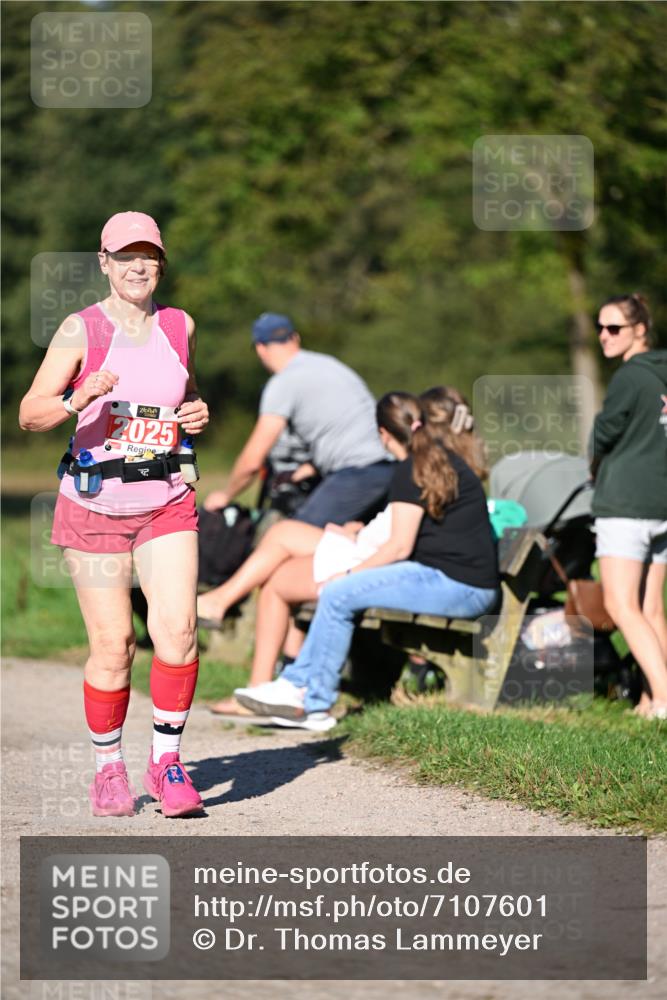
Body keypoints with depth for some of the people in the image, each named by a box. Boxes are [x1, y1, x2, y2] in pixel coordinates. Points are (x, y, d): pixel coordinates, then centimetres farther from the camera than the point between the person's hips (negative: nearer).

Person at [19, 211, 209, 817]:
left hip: (166, 501, 2)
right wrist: (78, 400, -28)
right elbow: (30, 415, -9)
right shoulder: (81, 330, -5)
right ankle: (109, 768, 18)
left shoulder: (179, 327, 7)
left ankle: (167, 760, 2)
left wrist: (197, 414, 3)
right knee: (112, 645, -2)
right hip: (95, 502, -2)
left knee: (178, 629, -14)